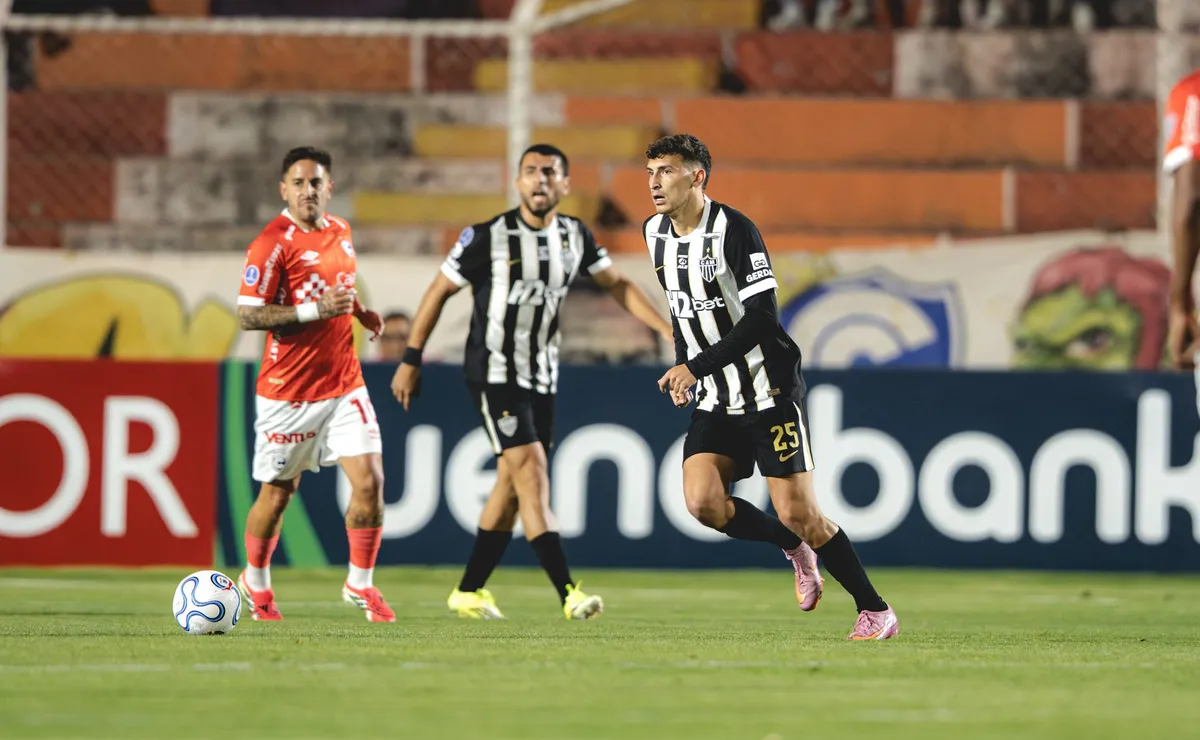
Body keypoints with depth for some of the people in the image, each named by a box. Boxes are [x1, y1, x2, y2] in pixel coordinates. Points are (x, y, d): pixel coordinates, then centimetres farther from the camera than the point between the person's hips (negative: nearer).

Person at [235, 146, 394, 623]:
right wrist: (316, 310, -23)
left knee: (369, 480, -8)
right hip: (287, 393, -5)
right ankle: (255, 583, 32)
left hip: (343, 384, 5)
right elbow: (248, 315, -16)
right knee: (278, 494, 8)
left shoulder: (340, 233, 9)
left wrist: (360, 311, 8)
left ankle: (360, 584, 9)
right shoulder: (272, 243, -13)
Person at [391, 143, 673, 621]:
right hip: (494, 374, -6)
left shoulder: (575, 237, 3)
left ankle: (469, 591, 19)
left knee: (512, 483, 8)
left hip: (542, 378, 6)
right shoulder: (490, 237, -12)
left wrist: (667, 329, 6)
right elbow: (440, 291, -4)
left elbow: (616, 284, 15)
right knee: (532, 475, -16)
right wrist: (410, 361, -3)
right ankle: (568, 595, -23)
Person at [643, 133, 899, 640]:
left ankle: (876, 612, 9)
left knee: (798, 514, -8)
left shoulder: (734, 231, -17)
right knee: (703, 502, -14)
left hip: (769, 393, -6)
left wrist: (697, 367, -23)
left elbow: (762, 317, -22)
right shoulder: (655, 233, 7)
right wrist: (681, 366, 12)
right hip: (715, 403, 6)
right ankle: (795, 550, 13)